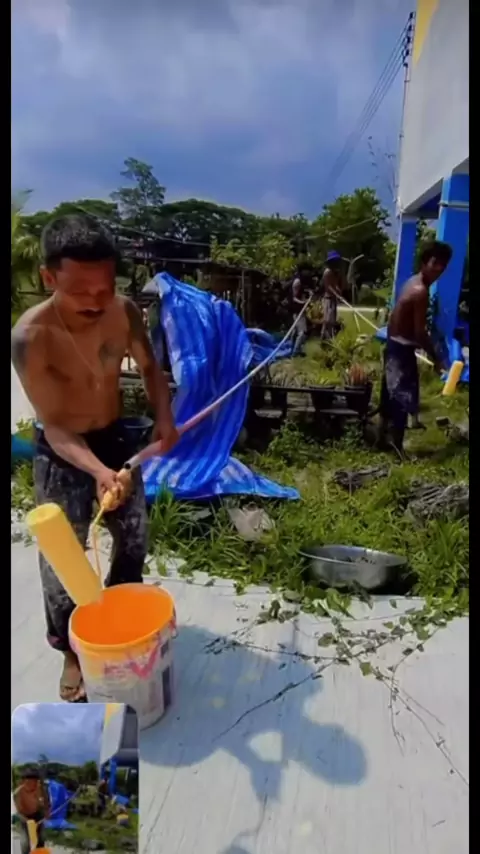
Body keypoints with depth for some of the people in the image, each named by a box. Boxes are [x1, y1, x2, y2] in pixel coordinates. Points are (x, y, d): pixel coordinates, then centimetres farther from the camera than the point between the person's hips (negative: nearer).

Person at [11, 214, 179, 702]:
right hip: (61, 456, -4)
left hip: (116, 439, 4)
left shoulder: (125, 313, -16)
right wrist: (96, 471, -40)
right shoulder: (30, 337, -27)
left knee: (134, 542, 17)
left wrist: (164, 417, -17)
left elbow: (149, 369, 1)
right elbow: (54, 425, -23)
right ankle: (71, 650, 31)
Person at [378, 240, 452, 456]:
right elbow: (420, 332, -20)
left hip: (393, 345, 10)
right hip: (402, 350, -10)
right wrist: (436, 358, -11)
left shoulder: (412, 282, 9)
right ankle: (397, 450, 8)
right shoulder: (421, 291, -20)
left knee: (390, 396, 18)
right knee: (403, 400, -1)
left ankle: (382, 440, 30)